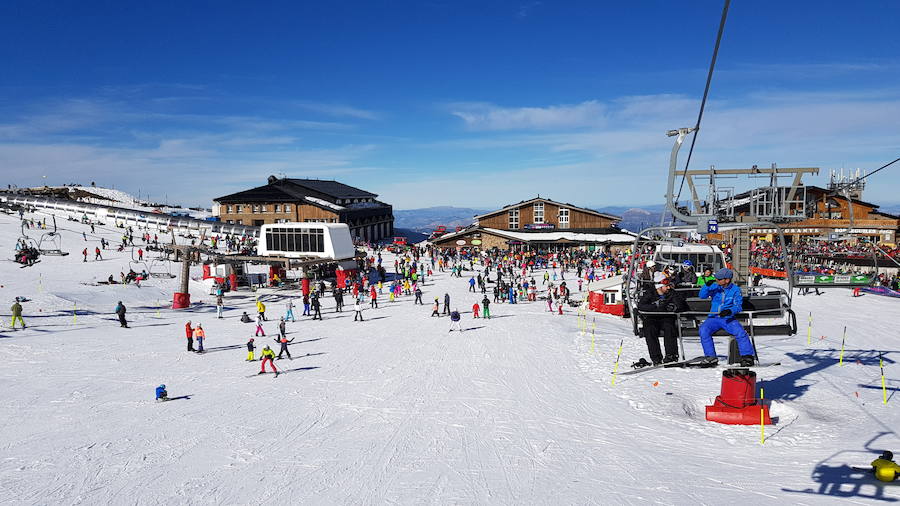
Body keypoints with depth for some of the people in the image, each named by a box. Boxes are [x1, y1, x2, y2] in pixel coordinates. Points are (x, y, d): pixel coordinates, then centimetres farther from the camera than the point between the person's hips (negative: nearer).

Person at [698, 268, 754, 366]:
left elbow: (738, 306, -6)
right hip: (713, 318, 2)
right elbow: (702, 296, -3)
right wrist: (707, 285, -19)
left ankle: (747, 356, -13)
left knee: (740, 332, -26)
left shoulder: (735, 290, -1)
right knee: (703, 330, -25)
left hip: (728, 319, -1)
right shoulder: (715, 286, 5)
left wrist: (729, 311, -27)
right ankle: (711, 356, -19)